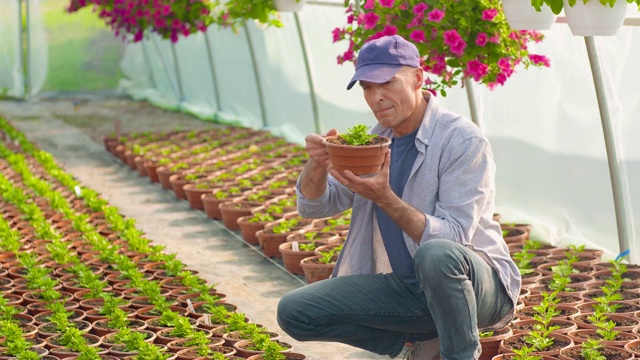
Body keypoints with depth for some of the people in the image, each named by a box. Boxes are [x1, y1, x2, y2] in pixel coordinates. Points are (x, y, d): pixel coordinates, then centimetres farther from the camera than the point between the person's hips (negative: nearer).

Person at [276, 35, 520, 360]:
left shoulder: (464, 142, -15)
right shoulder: (376, 139, 6)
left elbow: (451, 238, -23)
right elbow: (313, 206, 6)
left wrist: (384, 198, -33)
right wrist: (317, 164, -16)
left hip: (478, 283, -6)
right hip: (409, 288, 7)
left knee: (435, 255, -41)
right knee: (293, 311, -8)